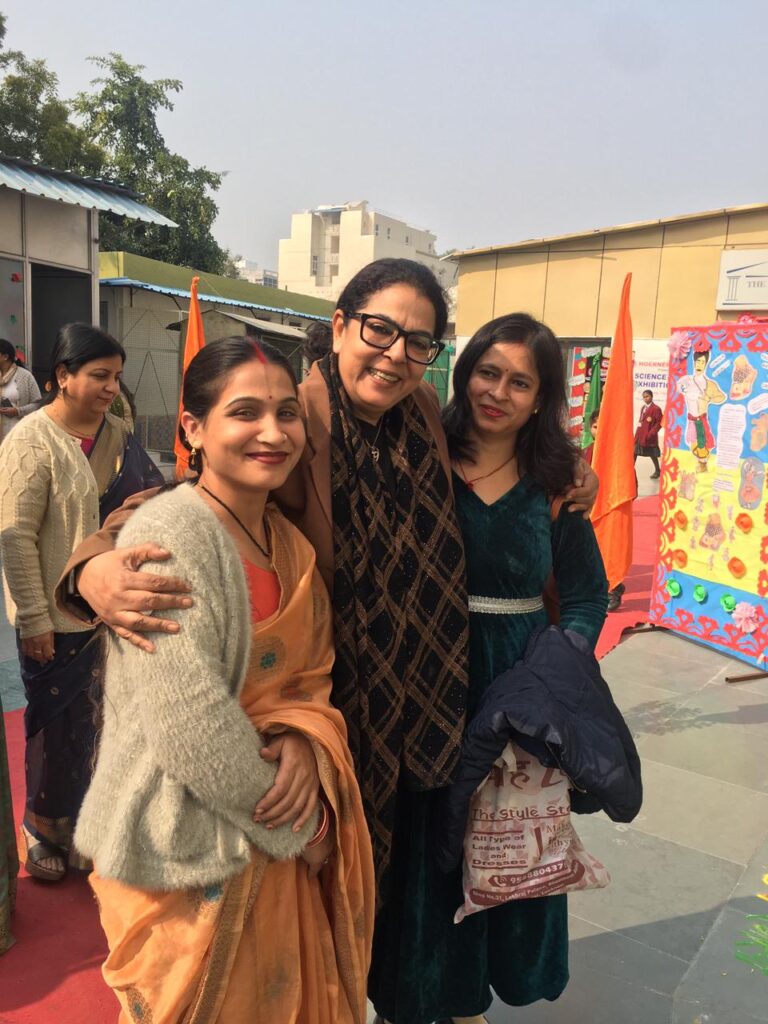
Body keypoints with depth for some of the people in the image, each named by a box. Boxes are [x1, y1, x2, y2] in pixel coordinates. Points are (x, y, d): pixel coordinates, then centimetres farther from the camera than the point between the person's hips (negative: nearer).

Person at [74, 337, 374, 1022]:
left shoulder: (288, 540, 2)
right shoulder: (169, 534, -21)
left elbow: (311, 676, 7)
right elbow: (191, 727, -25)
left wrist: (305, 748, -14)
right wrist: (297, 826, -14)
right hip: (189, 852, -6)